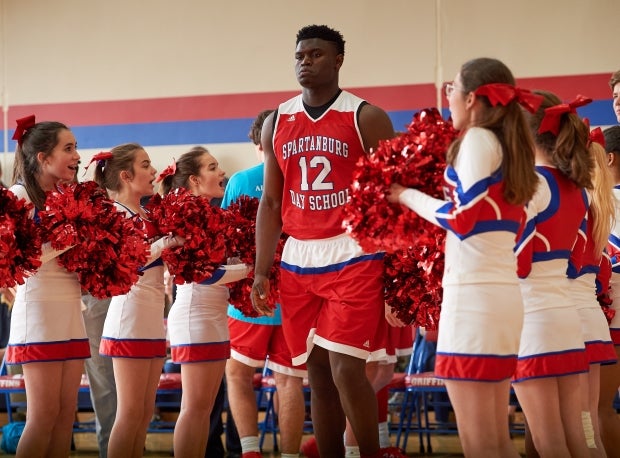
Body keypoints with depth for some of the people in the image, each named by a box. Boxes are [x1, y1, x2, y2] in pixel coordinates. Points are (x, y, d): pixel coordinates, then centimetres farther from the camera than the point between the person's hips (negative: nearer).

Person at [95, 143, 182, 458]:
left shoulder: (147, 215, 13)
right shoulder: (116, 214, -9)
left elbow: (161, 260, 15)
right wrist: (167, 242, -24)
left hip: (152, 321, 8)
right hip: (129, 319, -8)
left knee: (145, 411, 10)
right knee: (131, 411, -6)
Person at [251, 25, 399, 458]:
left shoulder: (367, 117, -1)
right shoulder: (276, 122, 11)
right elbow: (270, 202, 14)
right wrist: (261, 272, 7)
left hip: (354, 258, -4)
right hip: (298, 263, 4)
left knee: (346, 371, -11)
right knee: (318, 375, 7)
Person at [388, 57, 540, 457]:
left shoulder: (478, 139, -6)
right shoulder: (511, 146, 18)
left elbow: (463, 218, -13)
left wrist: (407, 195, 0)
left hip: (474, 293, -9)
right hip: (503, 293, 9)